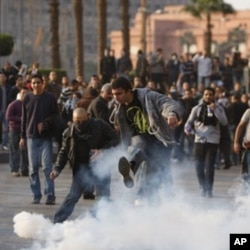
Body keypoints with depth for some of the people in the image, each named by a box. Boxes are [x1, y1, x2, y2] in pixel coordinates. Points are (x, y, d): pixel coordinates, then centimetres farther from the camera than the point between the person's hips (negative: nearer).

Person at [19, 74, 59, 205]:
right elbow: (24, 118, 11)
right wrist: (23, 136, 9)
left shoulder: (50, 98, 0)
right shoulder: (27, 98, 7)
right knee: (33, 168, 3)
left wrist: (45, 123, -16)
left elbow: (55, 115, 1)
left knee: (47, 167, -7)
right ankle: (36, 195, 10)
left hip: (46, 136, -3)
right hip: (31, 136, 3)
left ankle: (50, 195, -4)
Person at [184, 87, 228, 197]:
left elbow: (224, 122, -8)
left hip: (212, 140, -2)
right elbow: (190, 121, 10)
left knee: (209, 166, -8)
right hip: (199, 140, 2)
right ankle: (203, 188, 19)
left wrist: (215, 110, -17)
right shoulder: (197, 108, 7)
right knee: (199, 165, 4)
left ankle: (209, 190, -2)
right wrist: (187, 129, -11)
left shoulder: (218, 108, 4)